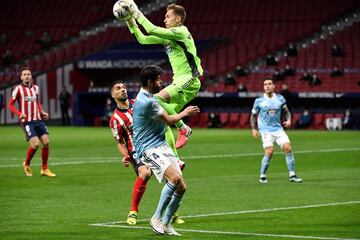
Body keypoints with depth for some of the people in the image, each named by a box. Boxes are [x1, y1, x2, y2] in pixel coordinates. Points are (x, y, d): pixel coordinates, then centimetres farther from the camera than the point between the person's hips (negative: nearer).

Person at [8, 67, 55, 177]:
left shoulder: (35, 87, 11)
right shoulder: (18, 89, -5)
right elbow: (10, 104, -2)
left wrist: (42, 112, 9)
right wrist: (19, 114, -17)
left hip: (38, 120, 6)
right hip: (27, 121, -6)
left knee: (46, 142, -4)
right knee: (35, 144, -16)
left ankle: (44, 169, 10)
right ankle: (26, 164, 12)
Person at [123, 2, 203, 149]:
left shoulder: (182, 32, -9)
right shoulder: (166, 36, 17)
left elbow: (153, 30, -18)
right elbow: (143, 39, 19)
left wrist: (137, 14, -10)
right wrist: (131, 21, 10)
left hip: (189, 80, -9)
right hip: (180, 82, 9)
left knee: (158, 99, -26)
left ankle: (183, 129, -14)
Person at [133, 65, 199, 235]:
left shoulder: (149, 97, 13)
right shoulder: (146, 102, -19)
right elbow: (169, 120, -8)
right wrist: (185, 113, 9)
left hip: (162, 146, 10)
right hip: (149, 149, -10)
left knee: (181, 187, 1)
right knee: (175, 177, -29)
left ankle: (165, 223, 13)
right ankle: (156, 218, -17)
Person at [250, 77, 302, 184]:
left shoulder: (280, 99, 4)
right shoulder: (259, 101, -1)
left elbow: (286, 111, 17)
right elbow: (253, 115, 9)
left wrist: (288, 120, -3)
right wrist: (253, 129, 0)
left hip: (278, 129, 3)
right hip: (265, 130, -3)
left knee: (288, 148, -10)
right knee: (269, 151, -19)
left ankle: (292, 175, 0)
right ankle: (262, 176, -3)